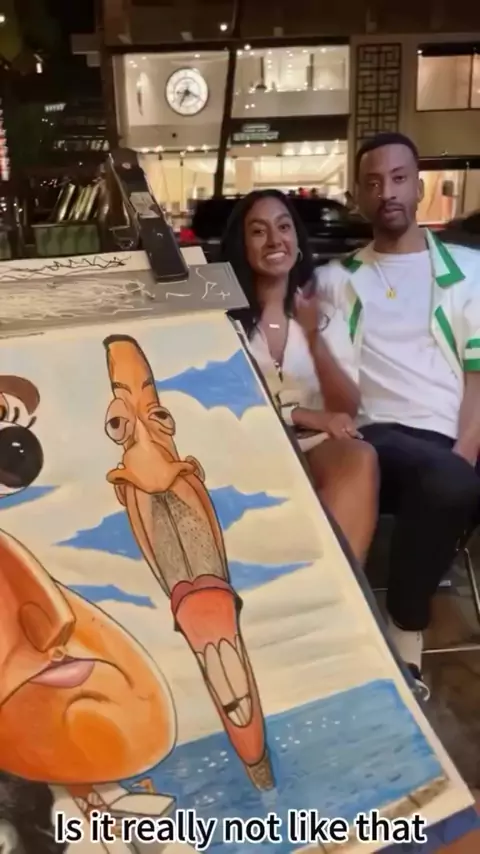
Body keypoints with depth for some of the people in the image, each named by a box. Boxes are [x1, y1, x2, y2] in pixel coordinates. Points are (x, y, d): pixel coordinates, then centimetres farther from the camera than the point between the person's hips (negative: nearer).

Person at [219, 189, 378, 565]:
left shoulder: (322, 309, 10)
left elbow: (348, 409, 2)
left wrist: (315, 339, -15)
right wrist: (302, 416, -14)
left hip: (318, 447, 3)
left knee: (360, 459, -31)